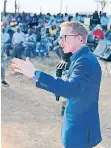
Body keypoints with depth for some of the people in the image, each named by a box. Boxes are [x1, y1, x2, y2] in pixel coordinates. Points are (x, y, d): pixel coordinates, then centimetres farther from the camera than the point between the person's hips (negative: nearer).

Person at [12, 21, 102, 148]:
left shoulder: (85, 61, -25)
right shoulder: (83, 58, 6)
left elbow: (71, 89, -40)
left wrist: (35, 73, -40)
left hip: (80, 127, -9)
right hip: (79, 123, 9)